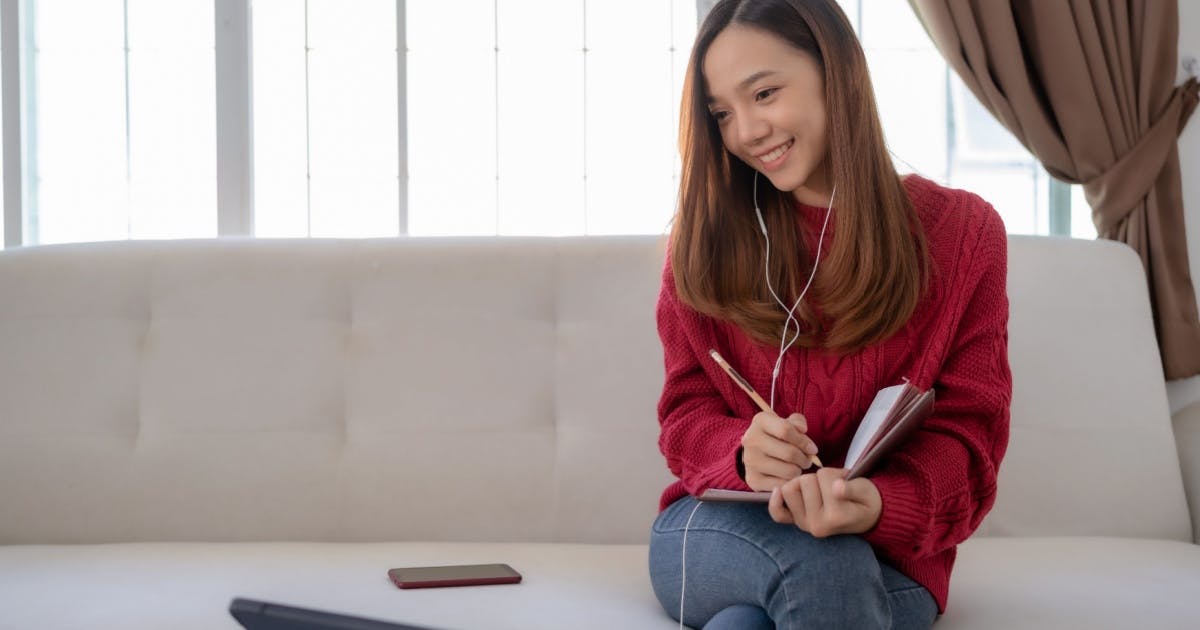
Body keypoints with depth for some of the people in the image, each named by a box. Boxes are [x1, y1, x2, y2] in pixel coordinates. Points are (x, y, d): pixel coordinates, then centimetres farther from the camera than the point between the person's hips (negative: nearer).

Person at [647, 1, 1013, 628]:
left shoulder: (961, 232, 0)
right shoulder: (705, 239, 4)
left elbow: (965, 434, -5)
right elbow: (686, 413, 4)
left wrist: (878, 504, -30)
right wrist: (741, 453, -23)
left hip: (886, 557, -1)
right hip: (716, 530, 1)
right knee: (821, 565, -36)